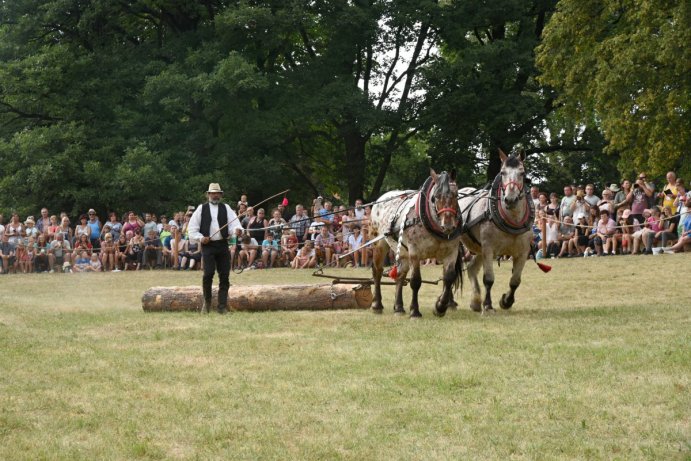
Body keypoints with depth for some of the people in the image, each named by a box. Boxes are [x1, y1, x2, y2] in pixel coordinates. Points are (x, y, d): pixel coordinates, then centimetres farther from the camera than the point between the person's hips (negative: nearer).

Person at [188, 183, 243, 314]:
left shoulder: (226, 208, 10)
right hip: (207, 245, -2)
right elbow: (192, 229, 8)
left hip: (223, 245, 2)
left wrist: (237, 230, -24)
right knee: (208, 274, -15)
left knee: (224, 276, 1)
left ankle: (222, 306, 8)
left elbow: (234, 223, -2)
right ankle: (207, 301, 7)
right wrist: (200, 238, -8)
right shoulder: (201, 209, 6)